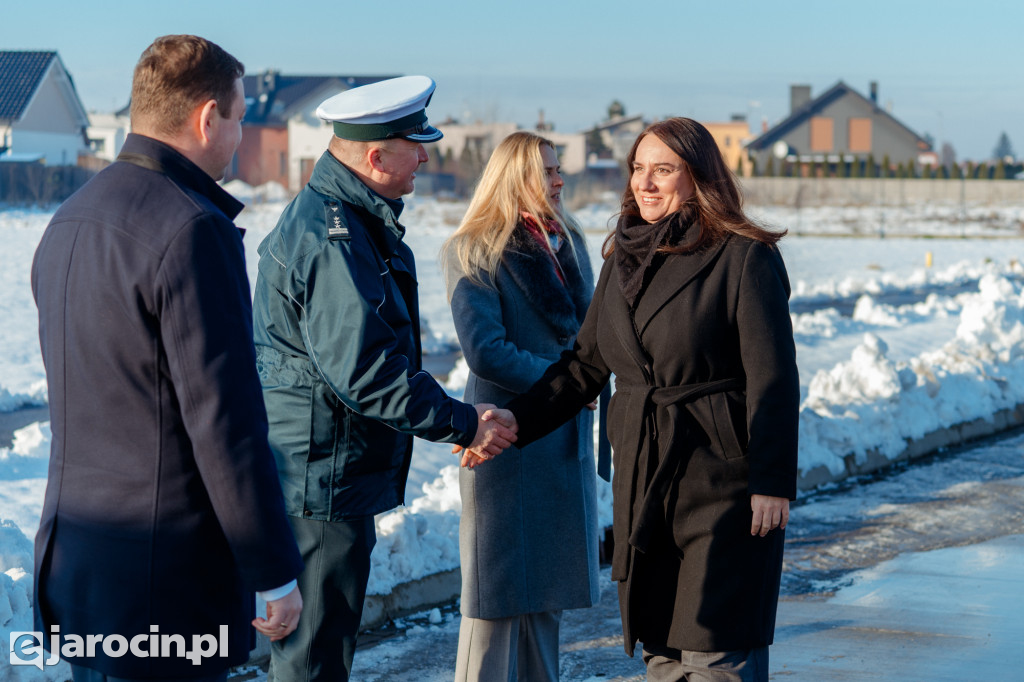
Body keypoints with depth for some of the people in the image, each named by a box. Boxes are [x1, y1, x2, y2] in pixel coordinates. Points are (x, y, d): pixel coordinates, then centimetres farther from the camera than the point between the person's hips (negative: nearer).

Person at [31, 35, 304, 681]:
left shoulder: (69, 221, 12)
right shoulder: (194, 231, -18)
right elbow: (225, 421, -20)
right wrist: (277, 573, -12)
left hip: (73, 556, 9)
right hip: (165, 581, -9)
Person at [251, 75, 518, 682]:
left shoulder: (345, 218, 14)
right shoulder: (333, 241, -21)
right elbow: (365, 372, -25)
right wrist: (464, 424, -17)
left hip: (331, 477, 11)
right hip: (322, 480, -11)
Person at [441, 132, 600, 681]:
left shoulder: (567, 241, 13)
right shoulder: (471, 253, -8)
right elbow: (485, 352, -16)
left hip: (566, 442, 7)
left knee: (547, 593, 11)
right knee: (497, 593, -3)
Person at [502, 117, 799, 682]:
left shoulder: (744, 257, -9)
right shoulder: (624, 257, 11)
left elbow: (774, 378, -11)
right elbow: (585, 364, 15)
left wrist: (773, 483, -15)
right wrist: (512, 424, 4)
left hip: (721, 481, -7)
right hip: (642, 479, 7)